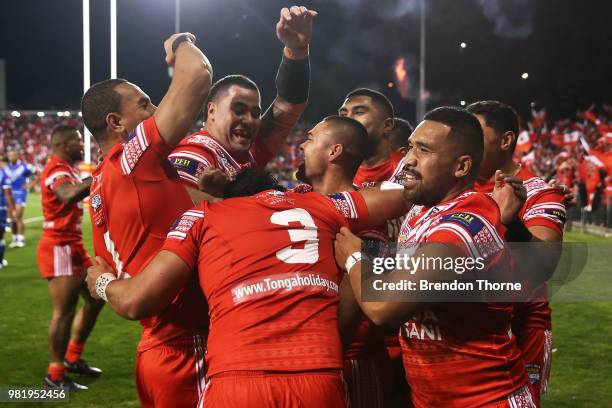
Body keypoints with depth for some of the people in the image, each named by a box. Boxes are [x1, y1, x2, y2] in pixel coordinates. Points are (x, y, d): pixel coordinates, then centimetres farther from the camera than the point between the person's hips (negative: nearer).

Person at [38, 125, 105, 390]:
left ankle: (72, 359, 27)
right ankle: (55, 377, 2)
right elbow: (69, 195, -40)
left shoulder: (66, 169, 16)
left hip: (72, 245, 11)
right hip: (59, 248, -11)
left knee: (95, 298, 16)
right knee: (65, 311, -7)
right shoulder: (57, 170, -18)